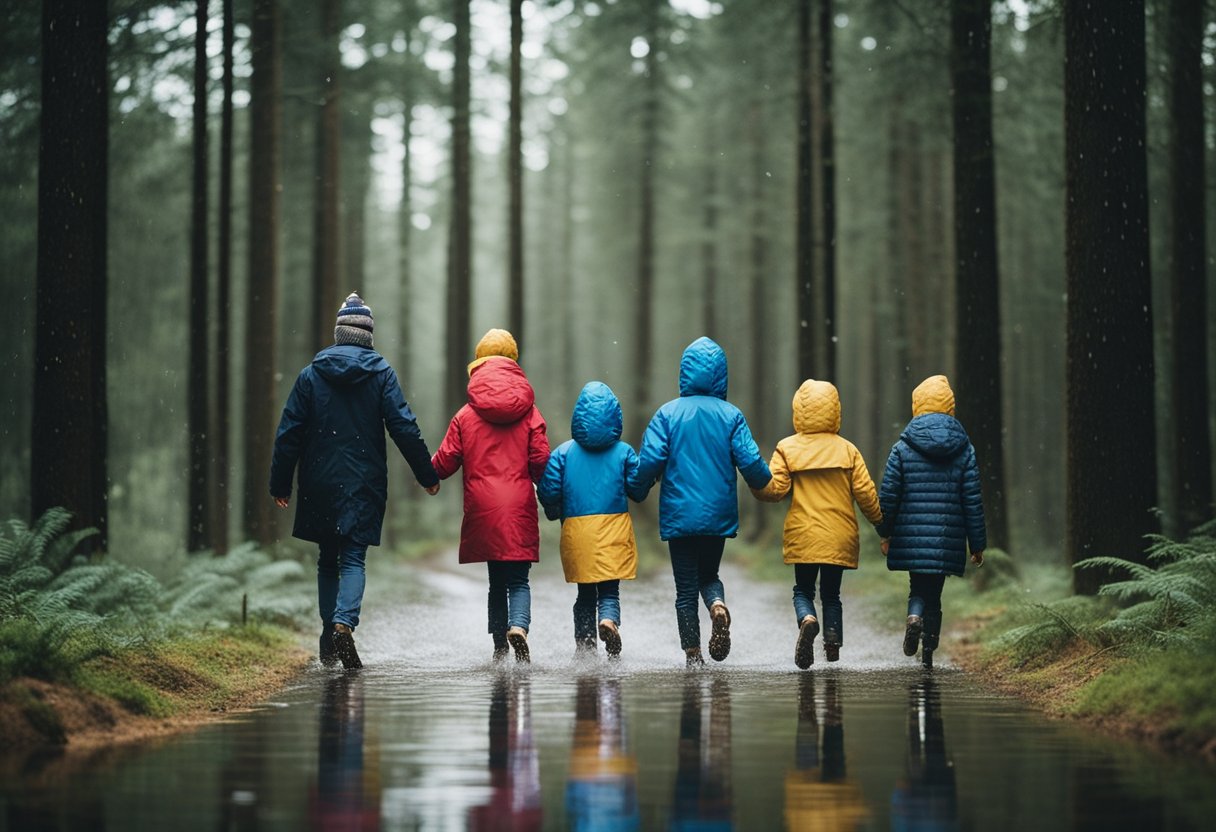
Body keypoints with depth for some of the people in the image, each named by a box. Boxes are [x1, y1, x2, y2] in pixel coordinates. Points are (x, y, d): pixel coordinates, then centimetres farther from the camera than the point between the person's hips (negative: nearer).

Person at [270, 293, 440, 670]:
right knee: (353, 559, -2)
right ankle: (344, 623, -25)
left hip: (319, 483, 2)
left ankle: (329, 635, 11)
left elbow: (289, 433, 1)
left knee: (328, 559, 15)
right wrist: (427, 476, 1)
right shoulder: (381, 373, -2)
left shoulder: (311, 374, 2)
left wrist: (280, 484, 8)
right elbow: (404, 427, -6)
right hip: (364, 483, -2)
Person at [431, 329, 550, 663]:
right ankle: (518, 625, -24)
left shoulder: (466, 415, 1)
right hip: (519, 510, -1)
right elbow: (541, 462, -2)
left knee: (497, 581, 12)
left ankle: (500, 647, 8)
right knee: (518, 580, 3)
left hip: (483, 510, 1)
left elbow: (446, 461, 2)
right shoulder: (529, 413, 1)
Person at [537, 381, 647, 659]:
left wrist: (555, 512, 17)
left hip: (576, 530, 1)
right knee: (610, 591, 2)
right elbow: (638, 490, 1)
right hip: (614, 529, -1)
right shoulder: (624, 452, 1)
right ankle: (609, 620, -28)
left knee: (585, 594, 15)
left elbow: (548, 491, -3)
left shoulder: (564, 452, 2)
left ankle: (584, 649, 11)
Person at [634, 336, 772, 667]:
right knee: (708, 575, 20)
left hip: (679, 514, -1)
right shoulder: (731, 415, -1)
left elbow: (650, 460, -11)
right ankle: (718, 605, -13)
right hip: (719, 514, 1)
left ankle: (693, 658, 3)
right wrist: (765, 484, 15)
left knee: (686, 589, 8)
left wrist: (639, 490, 8)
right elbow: (750, 462, -6)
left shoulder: (668, 413, -3)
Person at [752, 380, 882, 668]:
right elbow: (865, 493, 0)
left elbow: (774, 489, -8)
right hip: (840, 537, 1)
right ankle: (833, 644, -2)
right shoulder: (848, 449, 3)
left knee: (803, 590, 10)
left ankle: (808, 621, -21)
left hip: (803, 536, -1)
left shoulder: (787, 448, -1)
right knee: (831, 594, 15)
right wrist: (882, 525, 11)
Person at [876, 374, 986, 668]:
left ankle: (914, 616, -21)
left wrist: (885, 533, 12)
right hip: (948, 540, 1)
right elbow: (973, 501, 2)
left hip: (912, 536, -1)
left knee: (918, 588, 11)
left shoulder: (903, 448, -1)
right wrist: (977, 544, 8)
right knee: (934, 593, 12)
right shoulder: (964, 450, 3)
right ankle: (928, 652, 7)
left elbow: (887, 495, -1)